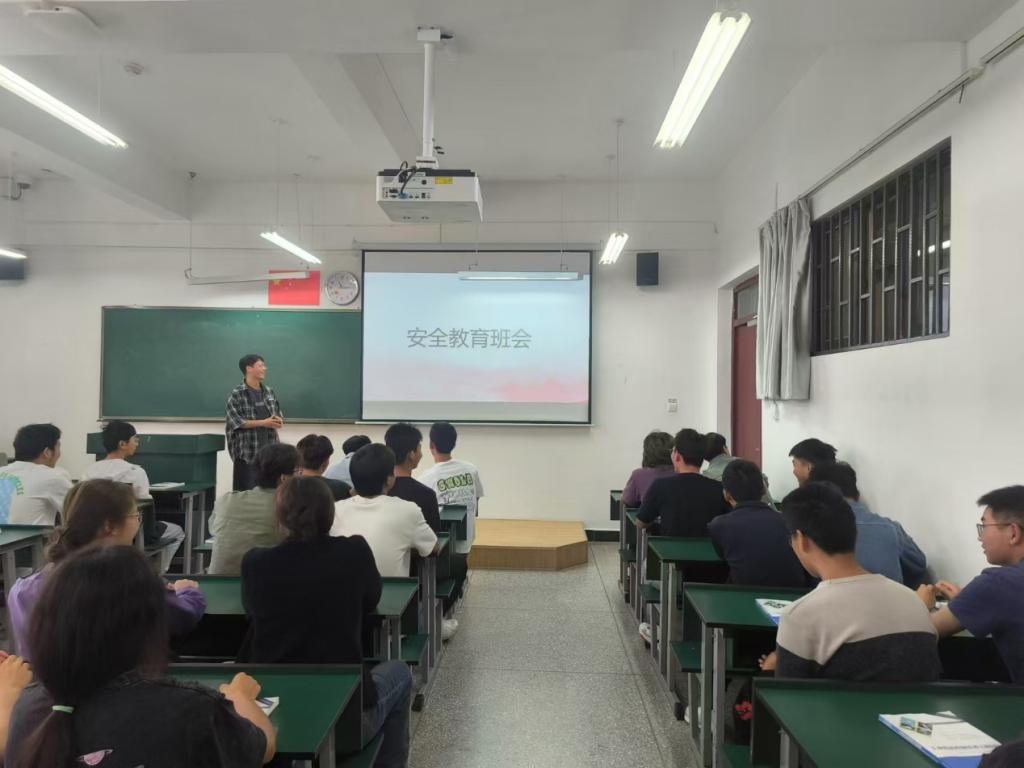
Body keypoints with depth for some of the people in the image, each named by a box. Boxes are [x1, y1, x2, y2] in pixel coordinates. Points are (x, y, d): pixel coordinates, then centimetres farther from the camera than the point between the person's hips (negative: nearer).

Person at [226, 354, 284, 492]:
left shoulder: (269, 392, 11)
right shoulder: (236, 394, -5)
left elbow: (279, 415, 15)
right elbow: (237, 422, -13)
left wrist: (278, 422, -9)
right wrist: (264, 423, -18)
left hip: (269, 450, 5)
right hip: (247, 452, -5)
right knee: (247, 490, -1)